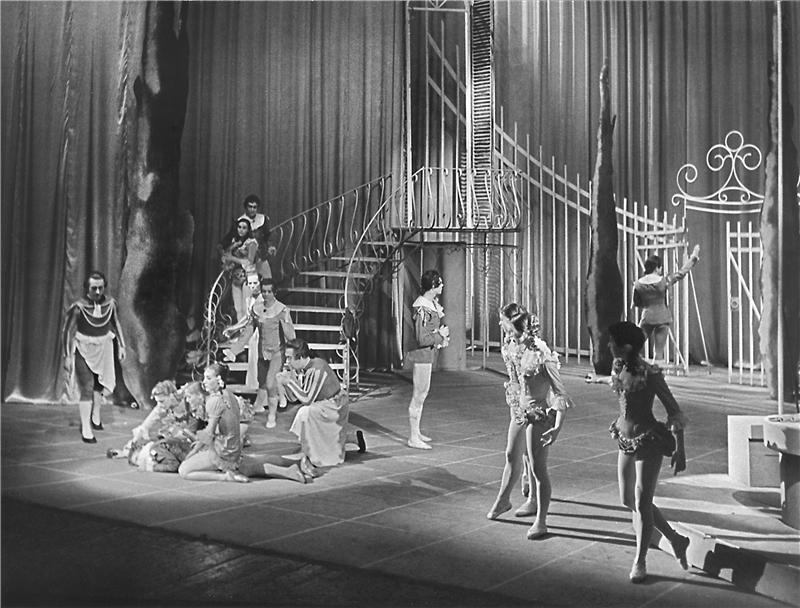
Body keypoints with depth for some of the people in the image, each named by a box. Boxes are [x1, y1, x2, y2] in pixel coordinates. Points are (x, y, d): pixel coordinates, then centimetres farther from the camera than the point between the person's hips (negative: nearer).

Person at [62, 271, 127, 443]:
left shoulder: (110, 303, -10)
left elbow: (115, 324, 7)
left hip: (103, 347, 4)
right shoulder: (78, 307, -21)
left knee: (101, 383, 17)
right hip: (83, 348, -4)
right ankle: (86, 429, -3)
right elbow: (67, 331, -12)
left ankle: (95, 417, 39)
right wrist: (67, 356, -12)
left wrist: (121, 345, 10)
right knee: (86, 387, -8)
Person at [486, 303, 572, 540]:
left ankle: (541, 521, 5)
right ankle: (503, 500, 43)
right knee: (512, 457, 22)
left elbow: (559, 391, -23)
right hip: (519, 412, 8)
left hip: (539, 414, -8)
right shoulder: (509, 347, -3)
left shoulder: (540, 353, -26)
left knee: (538, 467, -5)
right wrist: (513, 405, 14)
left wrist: (558, 426, -28)